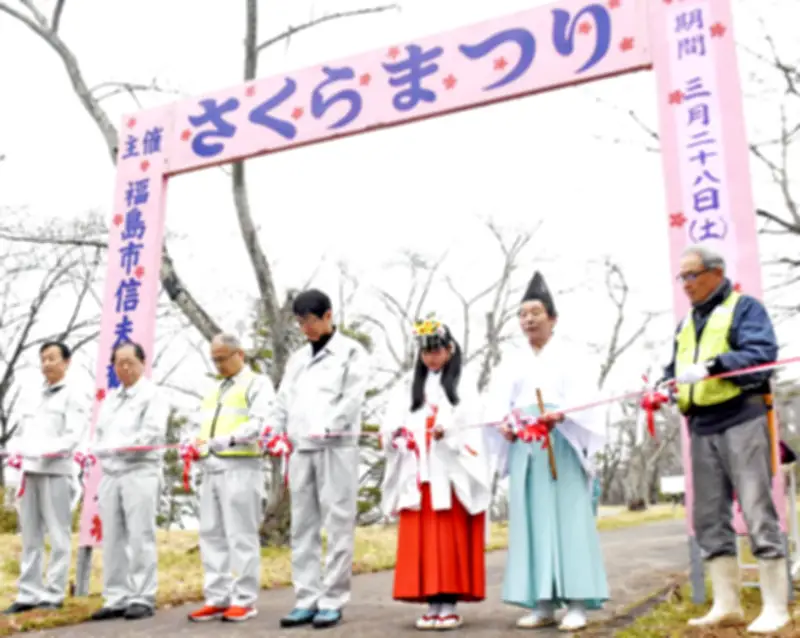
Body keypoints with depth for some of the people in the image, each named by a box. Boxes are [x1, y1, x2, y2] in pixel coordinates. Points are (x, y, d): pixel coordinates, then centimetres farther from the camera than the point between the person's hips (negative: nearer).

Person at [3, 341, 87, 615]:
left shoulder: (72, 396, 3)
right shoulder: (36, 397, 22)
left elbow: (73, 435, -8)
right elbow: (22, 432, 22)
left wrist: (47, 452, -19)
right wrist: (20, 453, 4)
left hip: (55, 471, -6)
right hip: (29, 471, 7)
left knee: (58, 535, -3)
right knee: (30, 536, 7)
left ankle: (53, 595, 1)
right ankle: (29, 594, 12)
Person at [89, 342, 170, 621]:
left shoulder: (152, 395, 1)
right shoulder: (110, 398, 22)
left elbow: (152, 434, -11)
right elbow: (99, 434, 19)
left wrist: (116, 447, -14)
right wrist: (99, 450, -2)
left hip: (140, 472, -6)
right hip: (110, 473, 6)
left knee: (140, 538, -6)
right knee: (113, 540, 6)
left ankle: (142, 599, -2)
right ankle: (117, 598, 12)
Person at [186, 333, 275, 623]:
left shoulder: (257, 384, 1)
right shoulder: (214, 391, 25)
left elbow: (260, 422, -14)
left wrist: (230, 439, -28)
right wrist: (196, 445, 4)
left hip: (240, 467, -8)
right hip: (211, 468, 8)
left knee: (241, 536, -4)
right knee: (212, 535, 7)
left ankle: (243, 600, 2)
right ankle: (217, 599, 13)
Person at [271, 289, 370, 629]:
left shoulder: (351, 352, 3)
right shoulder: (298, 358, 20)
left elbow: (353, 398, -8)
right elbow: (284, 399, 17)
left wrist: (326, 428, -19)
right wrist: (275, 433, 2)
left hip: (337, 447, -6)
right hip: (301, 449, 6)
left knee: (337, 524, -4)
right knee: (303, 526, 6)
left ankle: (332, 600, 2)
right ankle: (307, 599, 12)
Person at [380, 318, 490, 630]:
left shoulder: (463, 386, 6)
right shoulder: (410, 386, 16)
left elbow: (471, 429, -5)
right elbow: (393, 420, 6)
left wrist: (447, 430, -24)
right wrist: (393, 432, -17)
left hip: (450, 474, -3)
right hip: (417, 475, 3)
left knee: (450, 540, -3)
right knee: (420, 540, 2)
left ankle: (449, 605, 3)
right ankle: (432, 604, 8)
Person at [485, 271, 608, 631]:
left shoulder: (569, 357, 9)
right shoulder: (513, 365, 19)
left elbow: (580, 397, -8)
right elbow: (499, 402, 5)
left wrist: (558, 415, -29)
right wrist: (504, 423, -18)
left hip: (562, 443, -4)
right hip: (524, 446, 4)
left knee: (568, 517, -7)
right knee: (532, 521, 1)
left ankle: (576, 603, -6)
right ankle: (543, 603, 4)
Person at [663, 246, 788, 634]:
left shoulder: (744, 307, 0)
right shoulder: (686, 323, 21)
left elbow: (762, 353, -15)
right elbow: (676, 369, 21)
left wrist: (711, 365, -27)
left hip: (741, 419, -7)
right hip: (702, 427, 7)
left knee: (757, 511, -6)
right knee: (709, 517, 6)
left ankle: (775, 607, 2)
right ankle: (726, 603, 13)